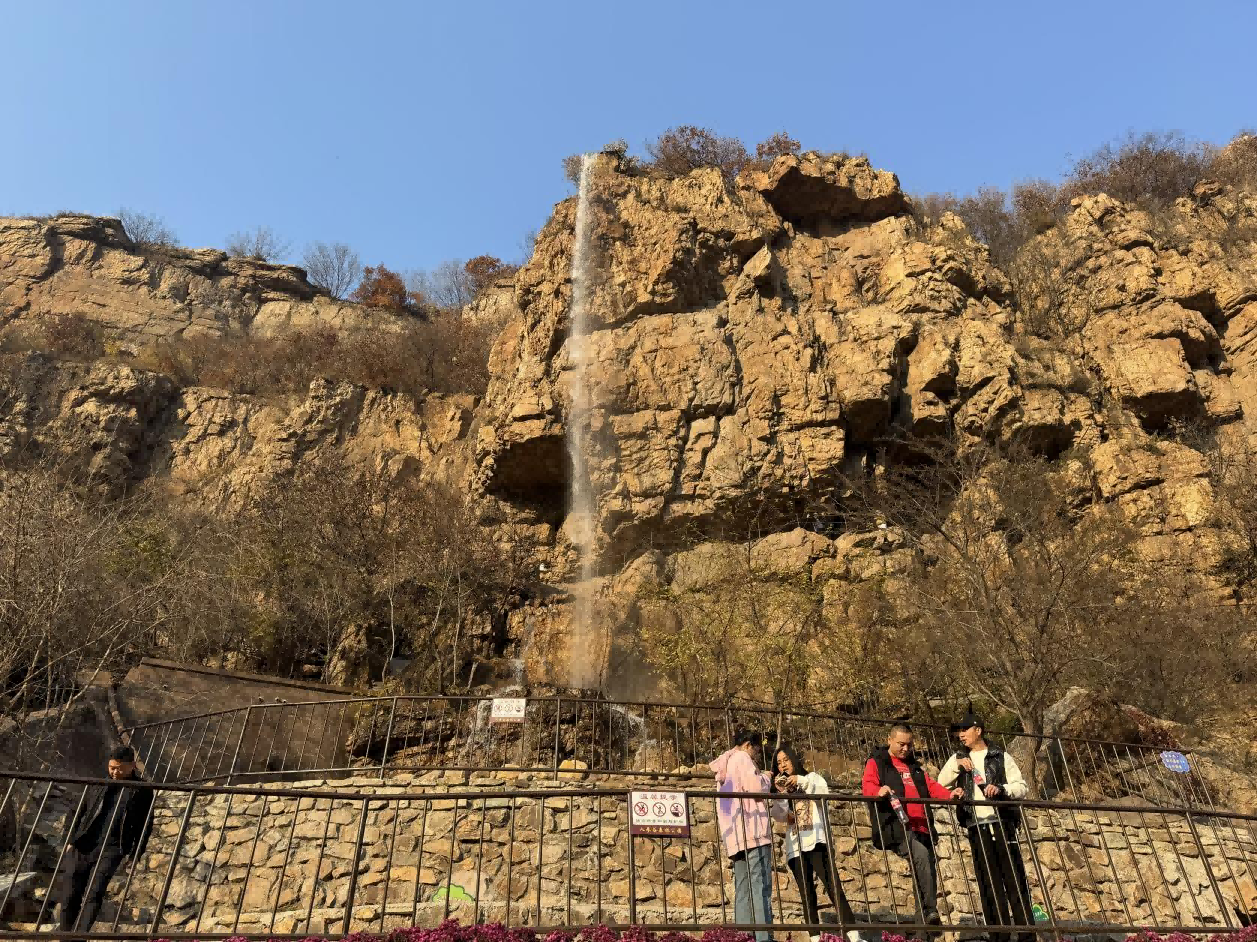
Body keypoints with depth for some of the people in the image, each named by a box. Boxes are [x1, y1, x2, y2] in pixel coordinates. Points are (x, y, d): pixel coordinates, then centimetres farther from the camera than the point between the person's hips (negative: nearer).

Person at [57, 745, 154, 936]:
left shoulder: (142, 791, 1)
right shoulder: (98, 784, 13)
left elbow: (143, 826, 2)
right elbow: (80, 813, 20)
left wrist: (134, 855, -3)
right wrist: (71, 840, 12)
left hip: (111, 850, -4)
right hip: (81, 847, 4)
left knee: (93, 894, -17)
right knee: (70, 896, 4)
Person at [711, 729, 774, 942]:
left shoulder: (724, 766, 26)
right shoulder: (742, 758, -1)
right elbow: (756, 789, -13)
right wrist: (764, 778, 6)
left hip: (734, 835, 8)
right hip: (751, 831, -8)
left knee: (743, 892, 4)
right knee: (760, 888, -11)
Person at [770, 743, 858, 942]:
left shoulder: (812, 777, 14)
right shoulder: (781, 789, 20)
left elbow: (824, 793, -7)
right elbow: (779, 816, 4)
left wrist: (801, 781, -15)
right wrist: (782, 793, -9)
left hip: (816, 840, -3)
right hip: (795, 845, 3)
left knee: (833, 886, -14)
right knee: (806, 894, 0)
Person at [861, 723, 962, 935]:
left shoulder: (915, 766, 28)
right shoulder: (876, 762, 7)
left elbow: (931, 786, 20)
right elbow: (867, 785, -6)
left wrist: (949, 794, 1)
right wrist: (879, 791, -28)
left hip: (921, 829, 7)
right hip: (896, 827, -7)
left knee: (927, 872, 3)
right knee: (921, 855, -30)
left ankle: (923, 923, 14)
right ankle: (931, 910, -25)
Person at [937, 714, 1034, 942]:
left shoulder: (1001, 757, 8)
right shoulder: (958, 759, 16)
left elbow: (1022, 787, 3)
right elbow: (940, 783, 5)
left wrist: (1001, 789, -16)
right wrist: (957, 765, -9)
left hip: (1002, 823, -2)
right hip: (977, 828, 2)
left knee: (1015, 880, -5)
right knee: (988, 884, 3)